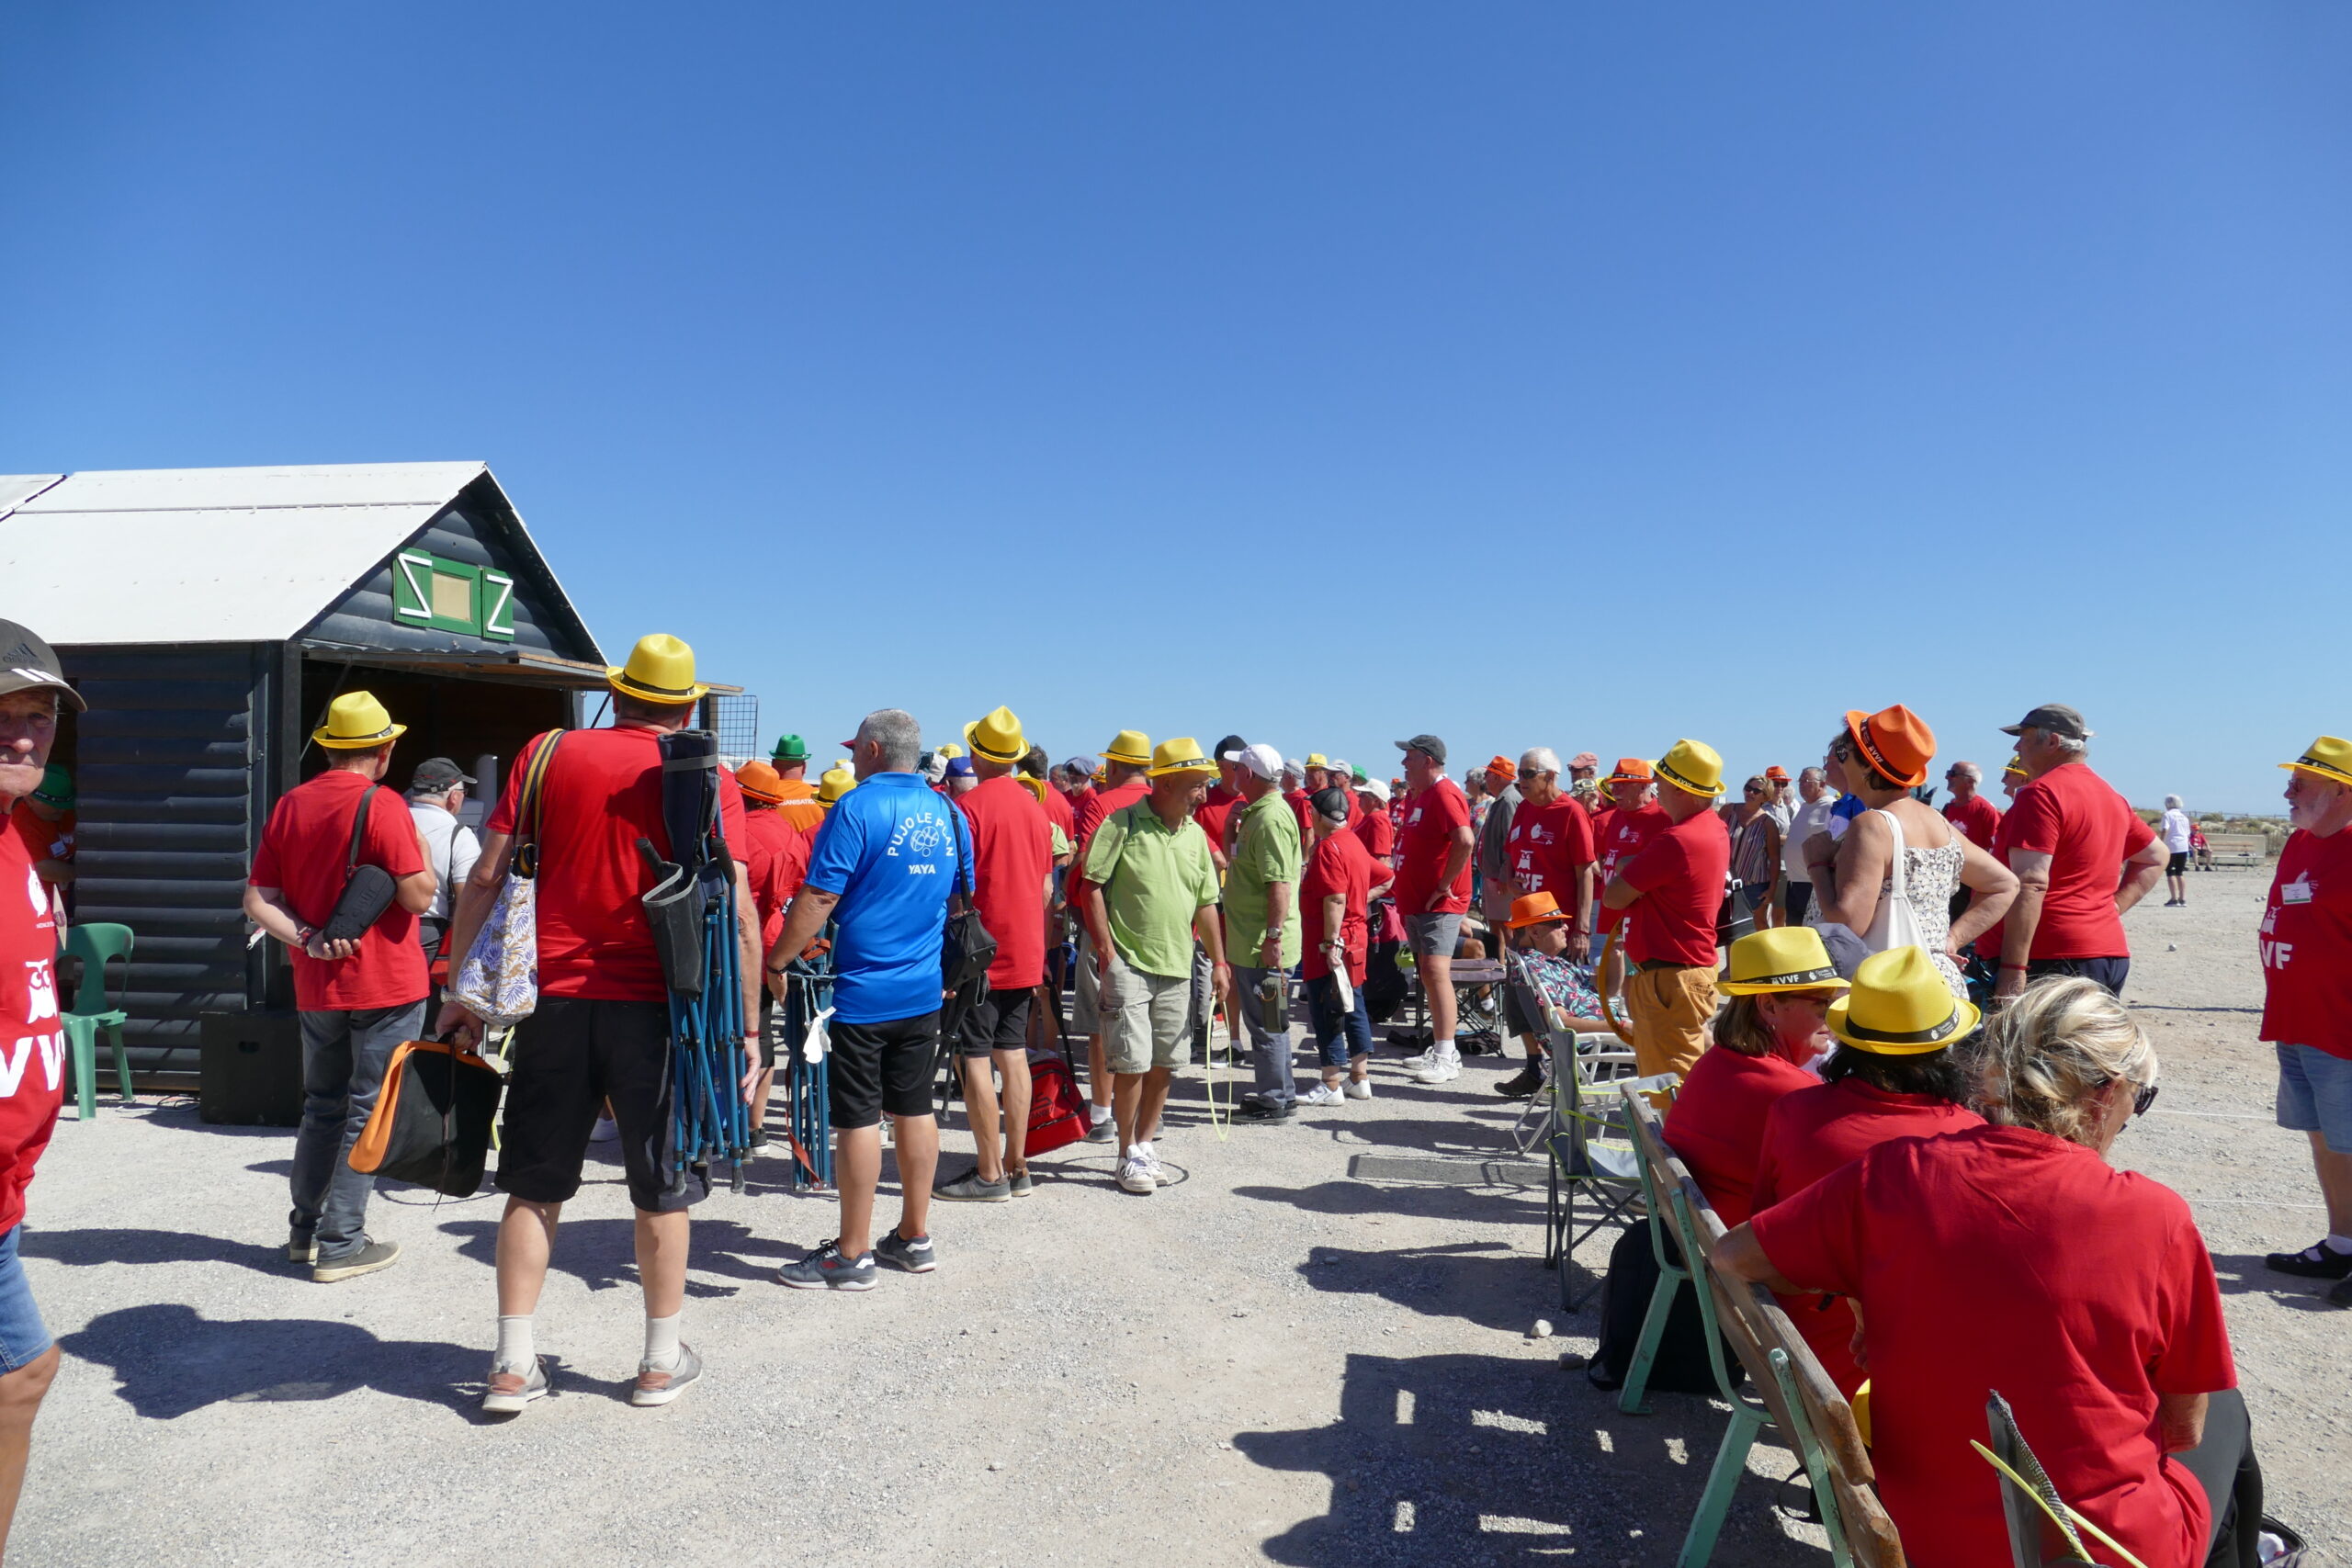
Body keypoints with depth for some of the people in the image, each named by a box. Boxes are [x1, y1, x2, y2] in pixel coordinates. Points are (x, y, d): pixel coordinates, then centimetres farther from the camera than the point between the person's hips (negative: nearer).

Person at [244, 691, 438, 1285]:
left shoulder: (290, 805, 5)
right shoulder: (382, 806, -14)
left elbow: (257, 900, 3)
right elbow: (419, 896, -17)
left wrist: (307, 939, -6)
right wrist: (421, 847, -1)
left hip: (317, 987, 6)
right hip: (385, 988, -6)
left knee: (322, 1107, 19)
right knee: (368, 1113, 3)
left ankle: (305, 1230, 28)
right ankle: (340, 1246, 7)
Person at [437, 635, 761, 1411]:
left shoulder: (548, 753, 4)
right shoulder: (709, 781, -2)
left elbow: (485, 878, 2)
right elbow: (736, 912, -9)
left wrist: (462, 991, 9)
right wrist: (747, 1028, -4)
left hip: (554, 1000, 2)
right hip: (655, 1008, -2)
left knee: (535, 1187, 15)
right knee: (663, 1188, 12)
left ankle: (514, 1364, 20)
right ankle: (662, 1362, 22)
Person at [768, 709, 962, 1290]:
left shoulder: (857, 807, -13)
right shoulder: (949, 814, 8)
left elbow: (819, 898, -18)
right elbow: (959, 897, 18)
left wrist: (774, 961, -9)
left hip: (861, 992, -7)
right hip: (923, 989, 7)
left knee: (858, 1119, 1)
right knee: (915, 1110, 14)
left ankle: (852, 1256, 10)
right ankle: (914, 1238, 24)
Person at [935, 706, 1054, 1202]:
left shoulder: (969, 804, -12)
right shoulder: (1036, 808, 8)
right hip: (1024, 955, 7)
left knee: (974, 1058, -1)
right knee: (1013, 1055, 12)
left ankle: (989, 1174, 3)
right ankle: (1017, 1167, 17)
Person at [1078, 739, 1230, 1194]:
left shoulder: (1195, 834, 10)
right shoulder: (1123, 824, -8)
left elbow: (1206, 903, 16)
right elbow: (1092, 886, -8)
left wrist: (1218, 962, 13)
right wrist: (1105, 950, -12)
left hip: (1177, 968, 6)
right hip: (1128, 964, -5)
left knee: (1164, 1064, 9)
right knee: (1132, 1063, -4)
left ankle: (1145, 1145, 25)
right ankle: (1128, 1156, 11)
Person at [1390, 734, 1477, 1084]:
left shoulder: (1444, 793, -15)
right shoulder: (1417, 795, 16)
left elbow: (1465, 840, -29)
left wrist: (1445, 884, -22)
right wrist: (1403, 890, 17)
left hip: (1440, 902, -11)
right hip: (1415, 900, 11)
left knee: (1435, 970, -16)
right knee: (1428, 973, 14)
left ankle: (1447, 1058, -16)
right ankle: (1441, 1049, 23)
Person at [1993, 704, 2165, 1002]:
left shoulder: (2041, 793, -11)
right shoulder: (2111, 796, 18)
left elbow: (2030, 884, -19)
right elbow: (2156, 857, 31)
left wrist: (2012, 971, -21)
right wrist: (2114, 906, 19)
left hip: (2055, 958, -9)